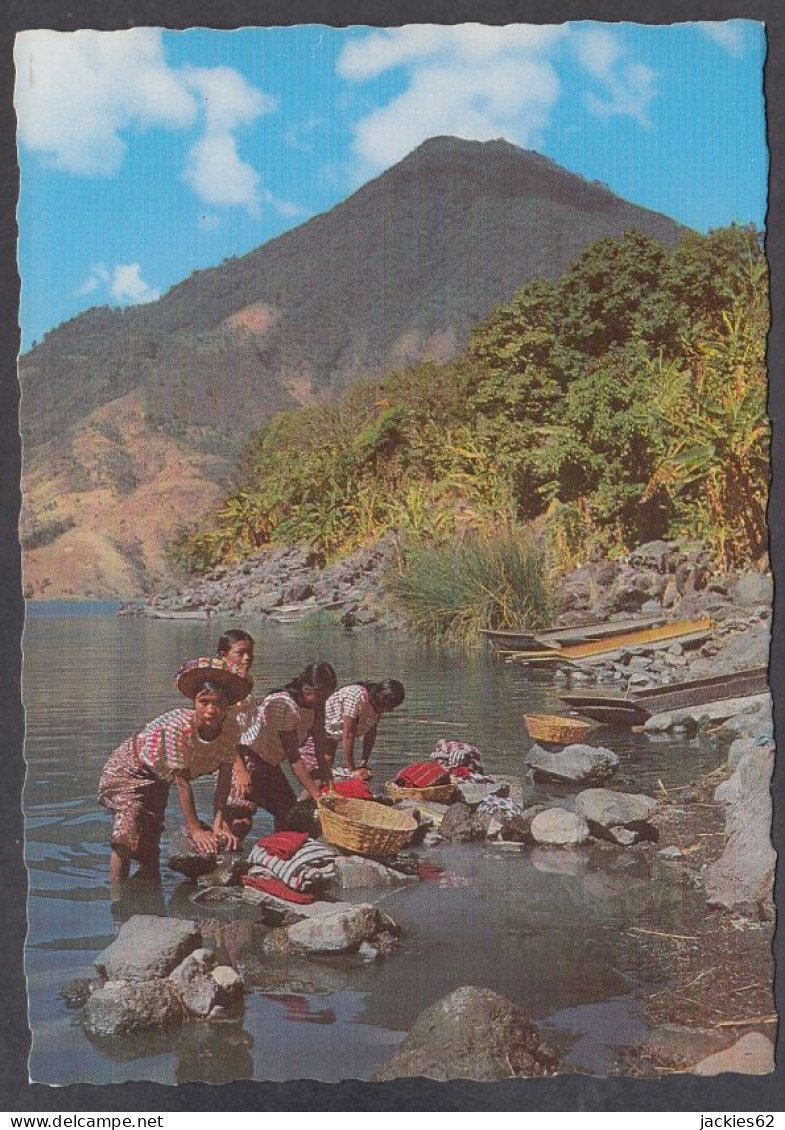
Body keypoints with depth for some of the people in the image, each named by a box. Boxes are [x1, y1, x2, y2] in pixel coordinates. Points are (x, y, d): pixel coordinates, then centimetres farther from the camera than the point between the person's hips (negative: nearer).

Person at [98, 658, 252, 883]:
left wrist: (219, 824, -25)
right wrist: (195, 829, -29)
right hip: (129, 769, -6)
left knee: (150, 845, 13)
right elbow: (182, 781, -33)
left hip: (158, 778, 6)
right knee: (127, 839, -22)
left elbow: (224, 777, -17)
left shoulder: (232, 729, -22)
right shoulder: (179, 726, -38)